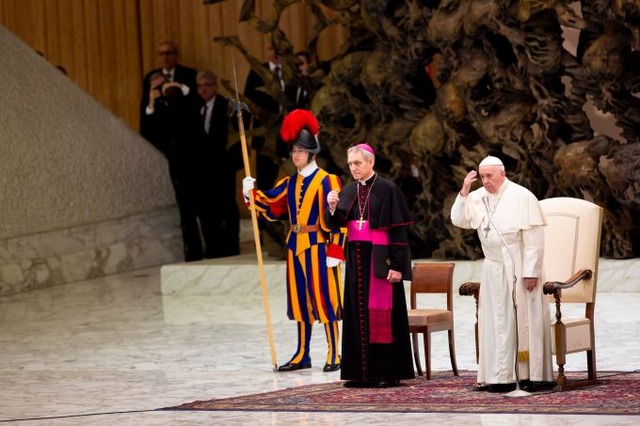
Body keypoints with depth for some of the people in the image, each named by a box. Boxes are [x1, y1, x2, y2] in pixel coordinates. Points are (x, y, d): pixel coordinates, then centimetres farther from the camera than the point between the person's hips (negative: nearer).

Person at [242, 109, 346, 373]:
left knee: (323, 299, -4)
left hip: (318, 246, -7)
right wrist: (251, 193, -5)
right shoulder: (290, 183, 12)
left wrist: (334, 251, -17)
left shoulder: (327, 181, -8)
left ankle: (334, 355, 2)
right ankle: (302, 356, 16)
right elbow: (268, 205, 13)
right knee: (300, 300, 10)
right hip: (296, 247, 7)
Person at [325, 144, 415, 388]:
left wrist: (397, 265, -16)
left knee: (383, 314, -4)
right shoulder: (349, 192, 11)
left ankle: (389, 372, 0)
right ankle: (362, 372, 11)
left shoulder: (387, 190, -8)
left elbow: (398, 229, -11)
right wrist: (332, 207, -14)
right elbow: (336, 224, 6)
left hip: (379, 258, -6)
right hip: (356, 258, 6)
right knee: (358, 313, 6)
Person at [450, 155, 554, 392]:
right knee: (498, 322, 5)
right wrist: (464, 192, -8)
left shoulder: (522, 197, -12)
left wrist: (531, 272, -17)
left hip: (518, 268, -6)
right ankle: (502, 376, 7)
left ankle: (530, 374, 3)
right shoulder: (478, 197, 6)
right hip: (493, 269, 6)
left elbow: (534, 239, -14)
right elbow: (458, 220, 2)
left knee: (524, 321, -1)